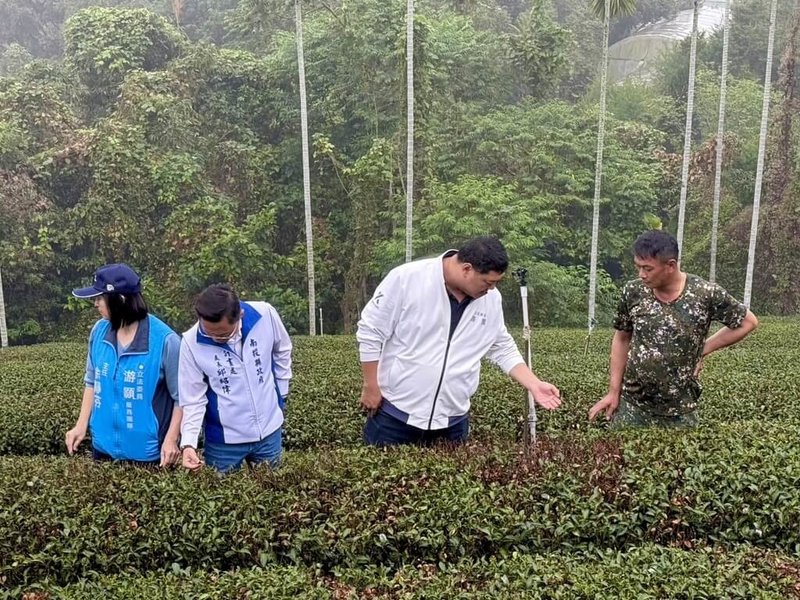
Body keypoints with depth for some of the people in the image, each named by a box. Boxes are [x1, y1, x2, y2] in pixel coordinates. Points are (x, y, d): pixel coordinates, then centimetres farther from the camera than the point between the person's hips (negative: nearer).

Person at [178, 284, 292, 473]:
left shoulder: (265, 314, -18)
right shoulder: (191, 342, -19)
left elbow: (282, 352, 3)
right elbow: (192, 399, -12)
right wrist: (188, 443, -23)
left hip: (269, 431, 2)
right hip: (224, 439, -1)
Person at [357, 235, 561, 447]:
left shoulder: (491, 299, -1)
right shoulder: (407, 278, -16)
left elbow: (504, 349, 12)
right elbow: (370, 331, -9)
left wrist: (534, 385, 2)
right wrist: (371, 387, -7)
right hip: (394, 411, -3)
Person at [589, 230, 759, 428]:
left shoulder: (706, 294, -13)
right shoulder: (633, 291, -6)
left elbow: (748, 322, 2)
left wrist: (703, 349, -2)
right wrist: (613, 391, 4)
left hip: (679, 411, -1)